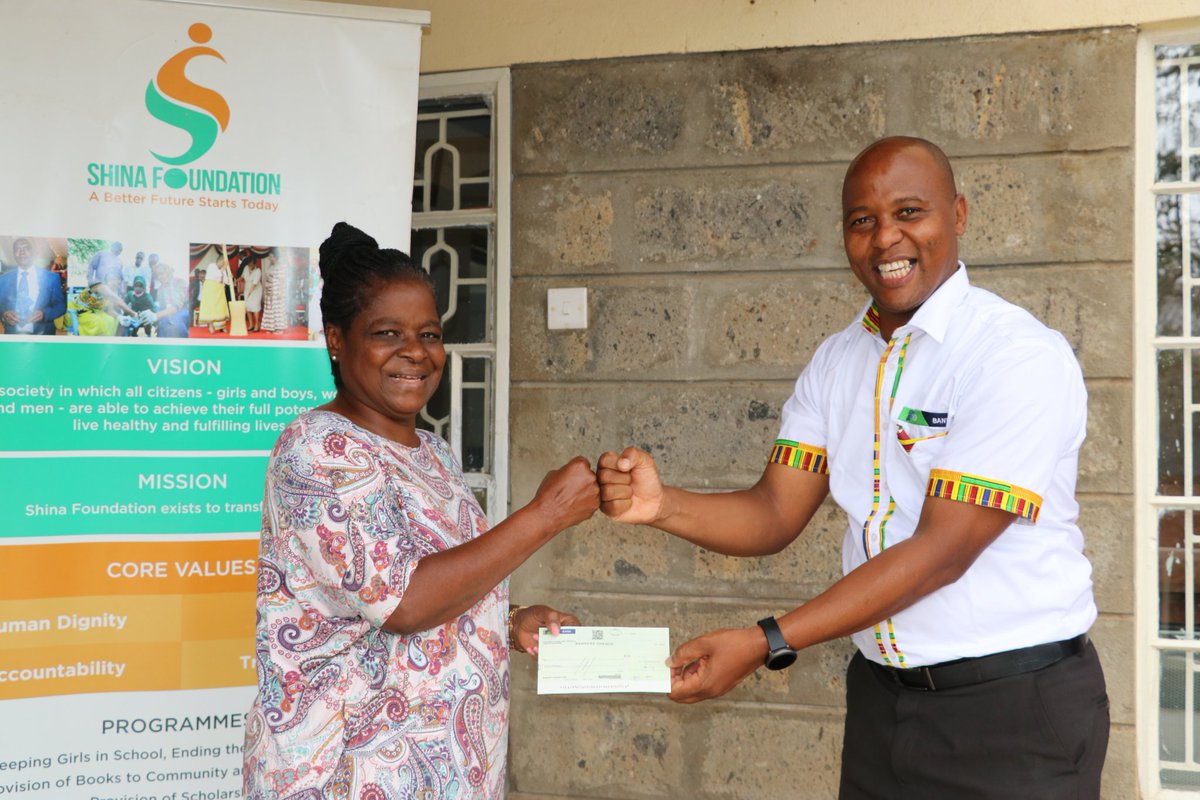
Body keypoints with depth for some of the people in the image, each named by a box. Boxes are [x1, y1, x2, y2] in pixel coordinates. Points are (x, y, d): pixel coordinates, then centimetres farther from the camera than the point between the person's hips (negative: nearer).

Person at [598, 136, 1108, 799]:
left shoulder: (1020, 357, -16)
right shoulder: (837, 361, 6)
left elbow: (942, 550, -21)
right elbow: (775, 515, 0)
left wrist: (764, 644, -25)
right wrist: (663, 506, -20)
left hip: (1016, 704, -5)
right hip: (881, 692, 6)